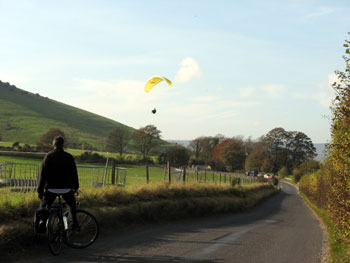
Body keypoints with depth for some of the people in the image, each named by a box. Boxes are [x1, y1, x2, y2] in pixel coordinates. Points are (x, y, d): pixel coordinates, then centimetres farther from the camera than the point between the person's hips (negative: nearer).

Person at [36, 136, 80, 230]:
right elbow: (74, 174, 5)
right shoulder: (69, 157, 0)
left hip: (51, 189, -1)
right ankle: (75, 223, 21)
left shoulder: (48, 156, -3)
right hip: (66, 188, 1)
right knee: (72, 205, 26)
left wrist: (40, 190, 0)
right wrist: (76, 187, 17)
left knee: (43, 207, 14)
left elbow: (42, 174, -4)